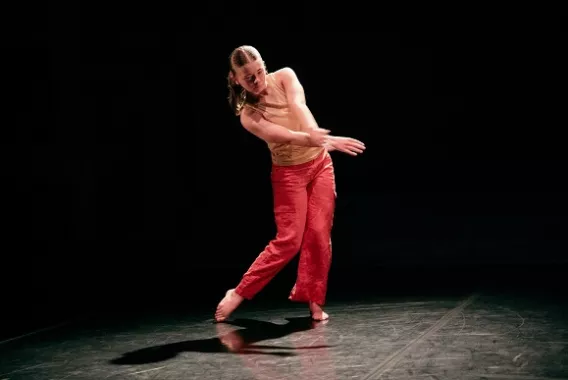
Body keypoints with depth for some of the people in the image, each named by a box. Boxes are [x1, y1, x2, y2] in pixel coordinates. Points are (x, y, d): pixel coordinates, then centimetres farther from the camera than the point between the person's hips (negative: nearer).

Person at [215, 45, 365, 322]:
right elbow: (281, 135, -31)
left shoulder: (284, 76, -6)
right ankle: (238, 294, 2)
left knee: (319, 235, -3)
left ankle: (313, 299, 8)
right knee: (289, 240, -9)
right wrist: (310, 138, -50)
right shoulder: (248, 115, -15)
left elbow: (299, 107, -25)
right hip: (288, 173, -3)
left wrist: (317, 134, -45)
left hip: (320, 164, 3)